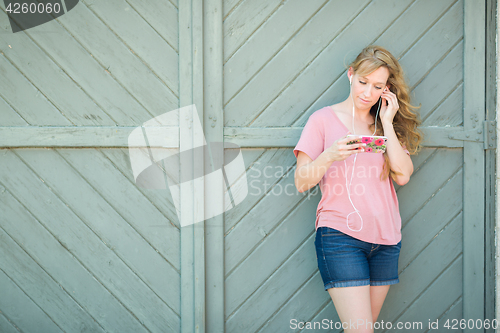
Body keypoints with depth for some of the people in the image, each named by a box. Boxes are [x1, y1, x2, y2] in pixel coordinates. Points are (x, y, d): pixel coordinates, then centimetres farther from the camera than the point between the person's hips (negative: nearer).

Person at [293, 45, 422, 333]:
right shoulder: (324, 119, 3)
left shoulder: (386, 124, 16)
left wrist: (387, 123, -2)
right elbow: (301, 182, -2)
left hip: (386, 240, 4)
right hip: (340, 236, -4)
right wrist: (329, 156, -20)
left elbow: (403, 175, 0)